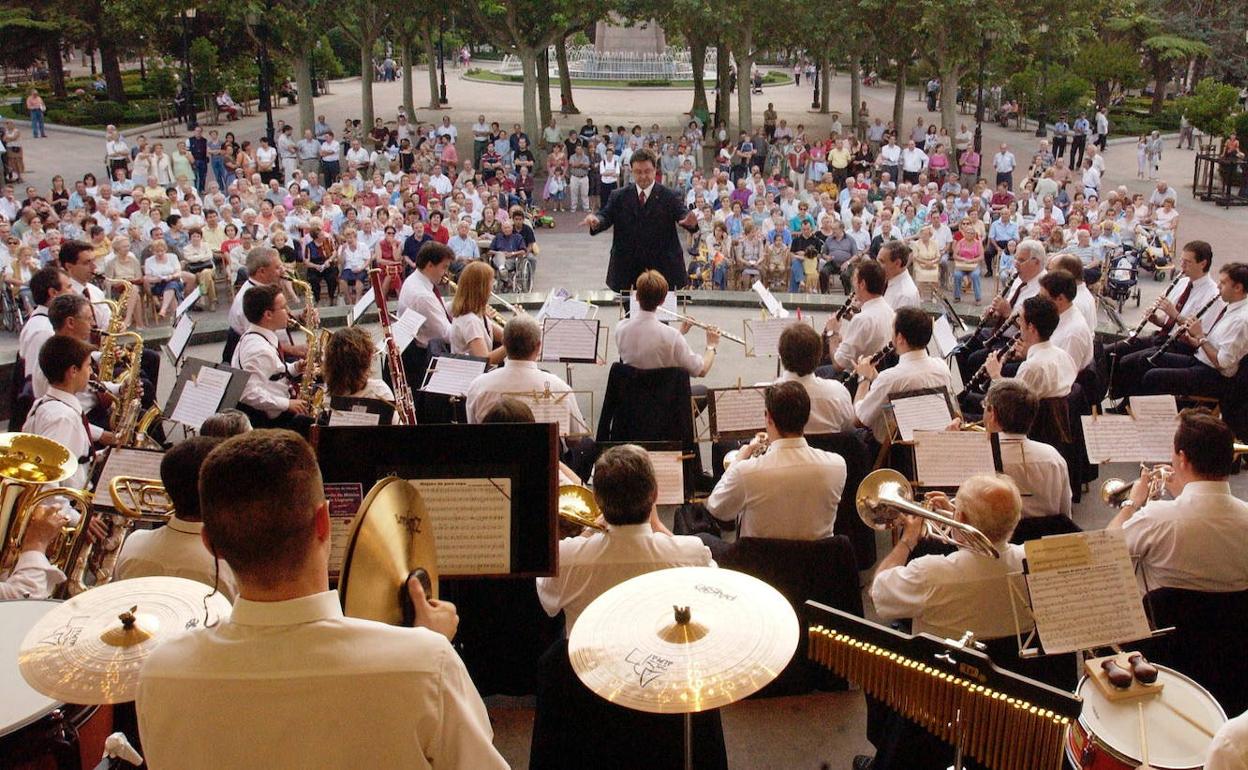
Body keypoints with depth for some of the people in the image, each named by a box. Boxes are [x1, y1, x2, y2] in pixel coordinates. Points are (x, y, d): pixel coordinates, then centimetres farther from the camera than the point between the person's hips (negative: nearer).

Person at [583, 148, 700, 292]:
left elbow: (682, 214, -14)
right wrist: (595, 221, -29)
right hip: (626, 269, 2)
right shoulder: (619, 196, 5)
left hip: (662, 269, -1)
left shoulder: (670, 197, -2)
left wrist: (691, 222, -40)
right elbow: (606, 215, -3)